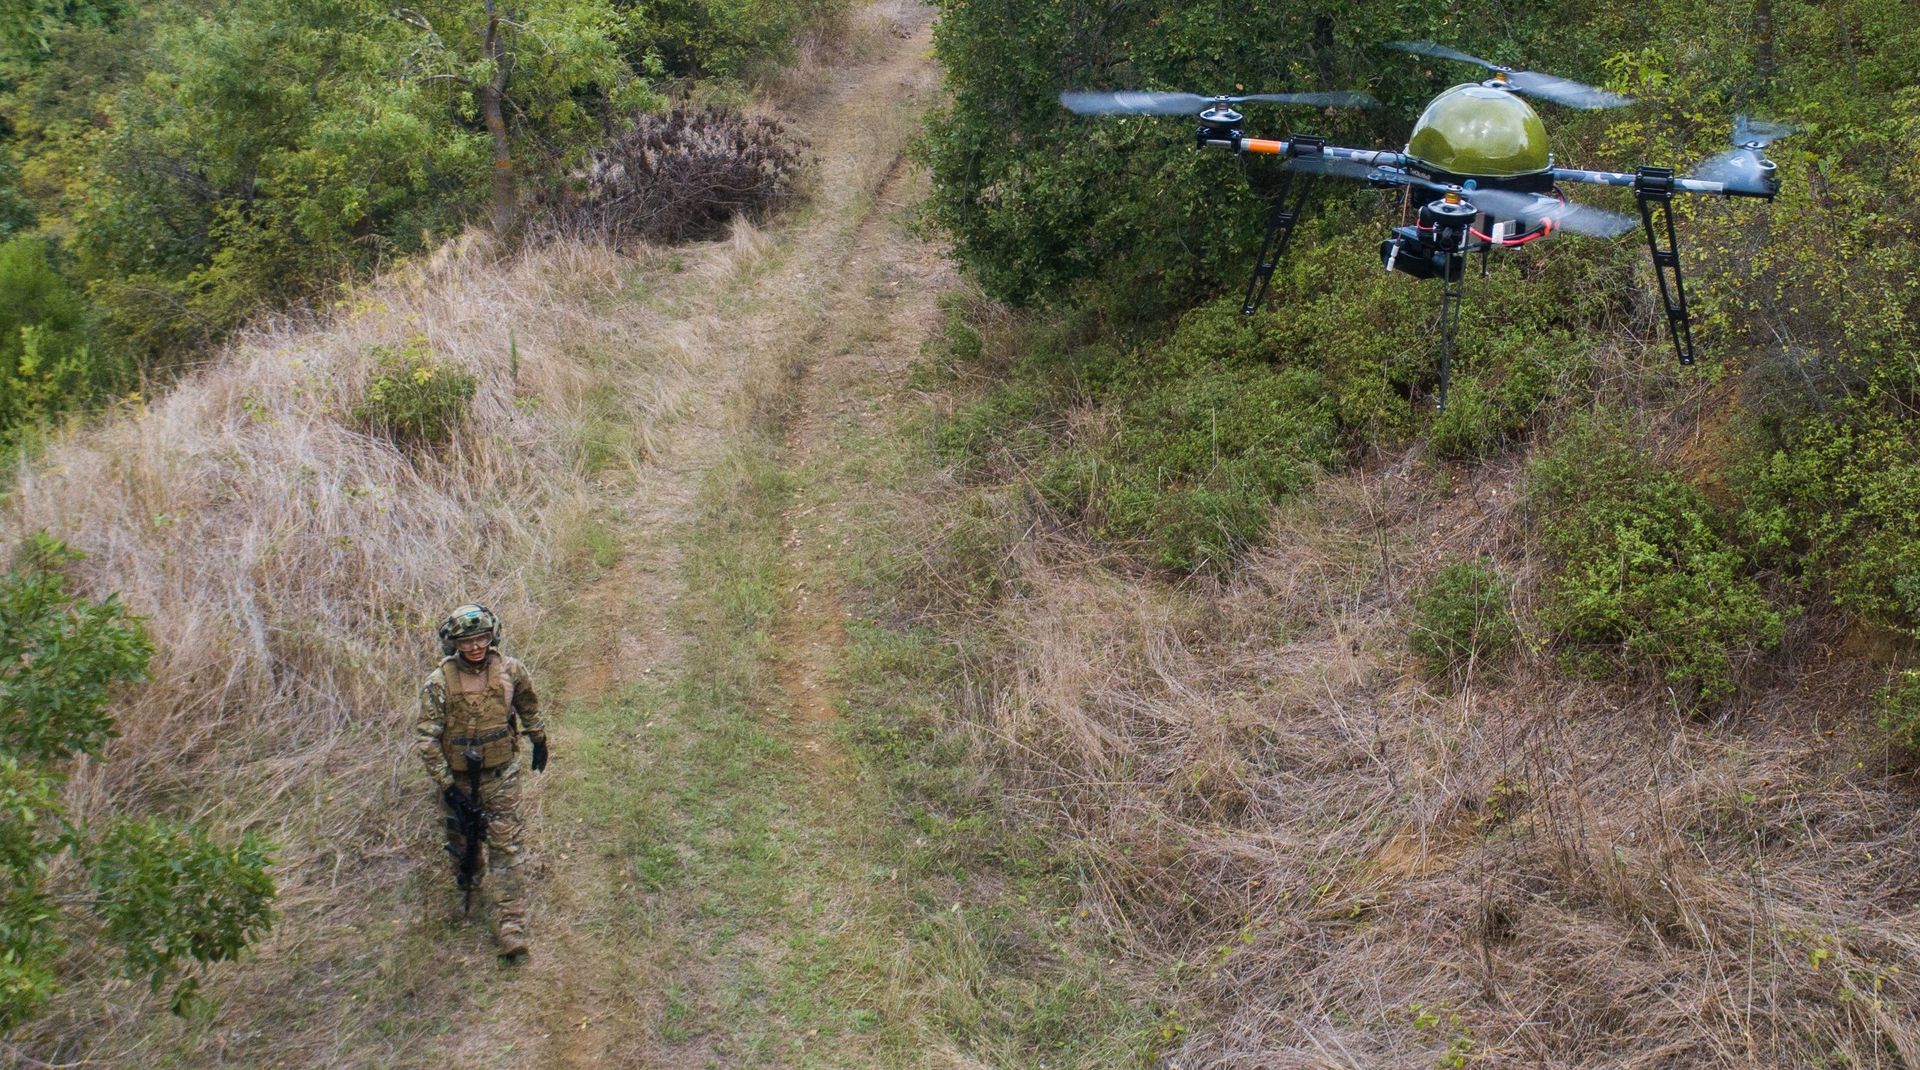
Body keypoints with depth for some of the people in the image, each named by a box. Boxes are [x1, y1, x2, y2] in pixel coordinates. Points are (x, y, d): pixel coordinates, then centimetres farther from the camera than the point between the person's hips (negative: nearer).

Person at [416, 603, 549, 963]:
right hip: (457, 774, 0)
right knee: (461, 834, 20)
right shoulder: (439, 683, -19)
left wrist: (539, 741, 21)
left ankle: (511, 927, -1)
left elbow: (528, 705, 10)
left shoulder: (510, 670, -12)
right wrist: (446, 784, -20)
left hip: (501, 772, 0)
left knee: (507, 845, -4)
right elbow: (426, 738, -17)